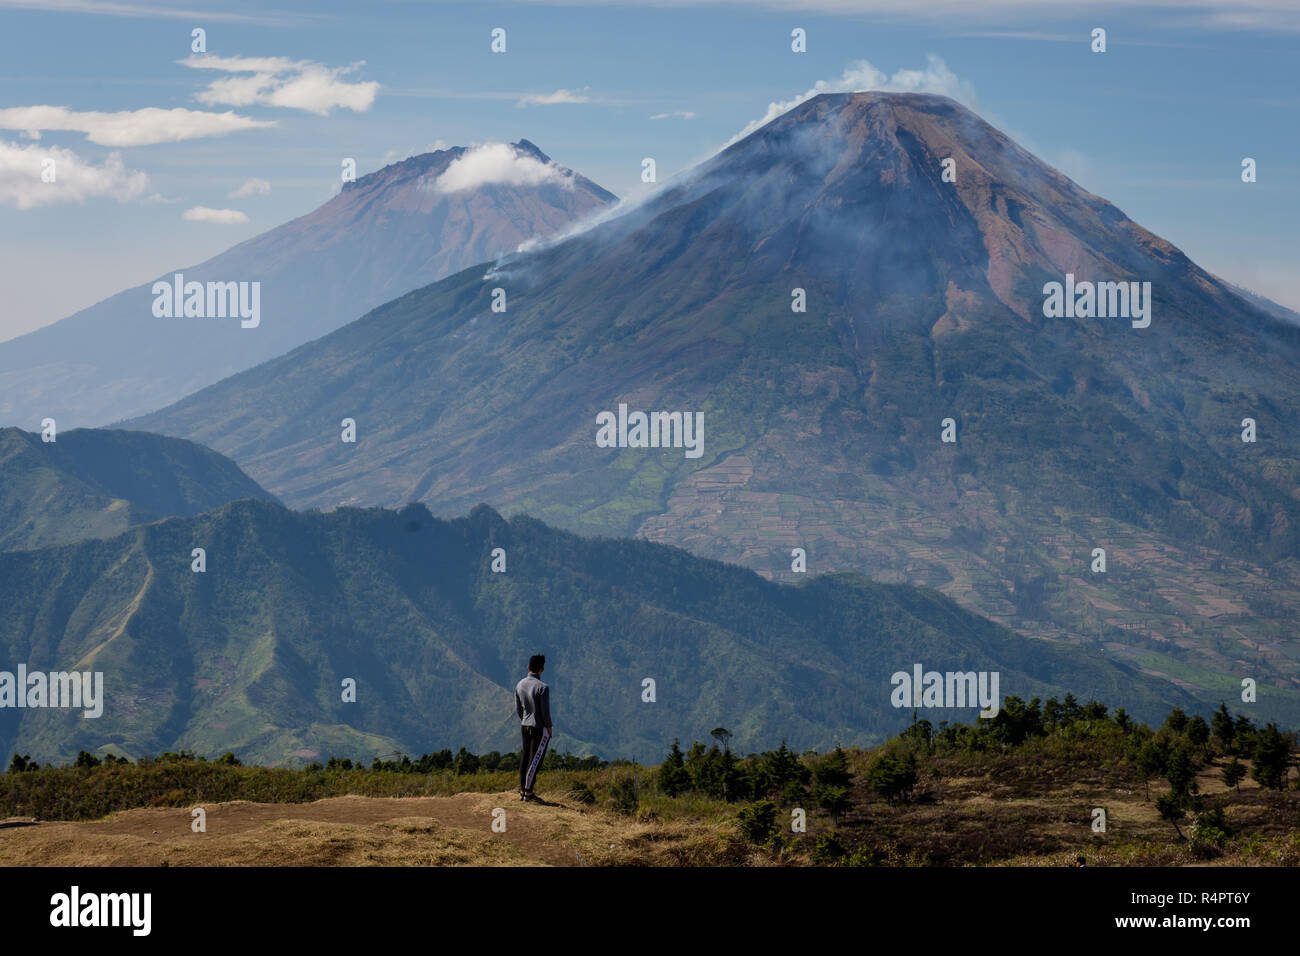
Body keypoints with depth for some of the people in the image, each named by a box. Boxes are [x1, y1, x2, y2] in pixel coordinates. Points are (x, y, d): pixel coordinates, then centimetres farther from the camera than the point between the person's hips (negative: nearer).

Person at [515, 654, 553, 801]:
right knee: (535, 759, 0)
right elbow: (545, 711, -16)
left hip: (525, 726, 7)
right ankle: (528, 792, 3)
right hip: (540, 728, -7)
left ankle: (522, 790, 18)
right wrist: (549, 727, -3)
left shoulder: (520, 685, 1)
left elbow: (518, 709, 8)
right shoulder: (542, 687, -20)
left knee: (525, 757, 13)